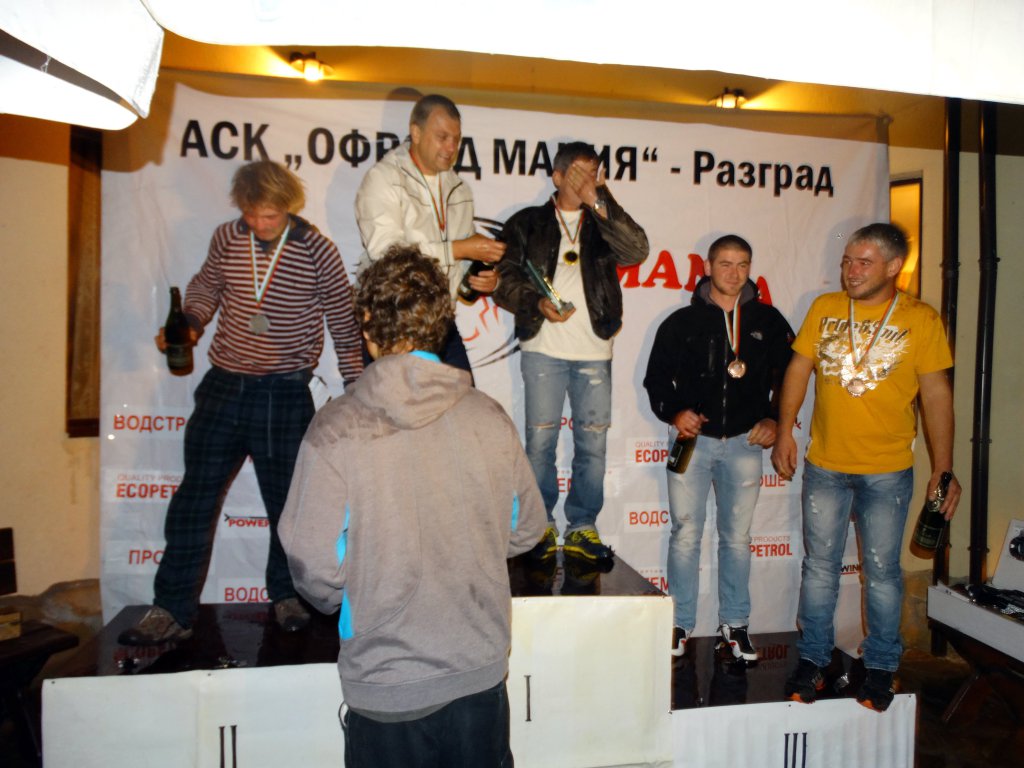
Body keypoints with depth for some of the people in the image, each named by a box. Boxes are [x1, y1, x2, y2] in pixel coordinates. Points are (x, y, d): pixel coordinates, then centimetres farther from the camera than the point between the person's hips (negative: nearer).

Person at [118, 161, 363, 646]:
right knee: (194, 498, 5)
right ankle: (172, 610, 17)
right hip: (223, 387, 3)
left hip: (284, 394, -2)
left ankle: (287, 597, 30)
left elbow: (344, 323, 1)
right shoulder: (227, 238, 1)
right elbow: (206, 286, 19)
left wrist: (356, 388, 2)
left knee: (287, 501, 8)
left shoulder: (316, 250, -7)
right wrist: (188, 324, -1)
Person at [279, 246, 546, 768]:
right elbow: (526, 529, 1)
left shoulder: (335, 430, -19)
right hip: (481, 672, 3)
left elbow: (315, 565, -16)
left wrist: (336, 599, 6)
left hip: (385, 687, -2)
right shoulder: (489, 419, -10)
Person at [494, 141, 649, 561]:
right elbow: (504, 279, 4)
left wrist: (597, 202, -7)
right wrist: (538, 303, -13)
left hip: (593, 351, 2)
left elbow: (636, 251, -4)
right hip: (543, 348, -2)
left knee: (593, 443, 4)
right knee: (540, 441, 1)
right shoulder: (528, 223, 11)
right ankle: (541, 525, 15)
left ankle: (583, 527, 17)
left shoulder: (603, 224, 16)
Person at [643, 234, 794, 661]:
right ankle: (680, 623, 17)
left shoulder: (768, 321, 6)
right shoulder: (682, 322, 3)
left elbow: (788, 377, 11)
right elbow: (657, 377, 4)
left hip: (744, 442, 1)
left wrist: (773, 419, -1)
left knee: (737, 536, 10)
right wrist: (673, 412, -12)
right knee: (685, 534, 3)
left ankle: (735, 623, 25)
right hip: (693, 439, -1)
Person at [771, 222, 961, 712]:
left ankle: (881, 666, 27)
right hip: (824, 465, 2)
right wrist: (784, 431, 0)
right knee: (819, 567, 10)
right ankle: (812, 660, 24)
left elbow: (936, 394, -2)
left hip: (887, 471, -2)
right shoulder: (824, 308, 3)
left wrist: (943, 467, -4)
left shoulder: (921, 319, -3)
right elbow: (798, 369, 7)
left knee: (882, 571, 9)